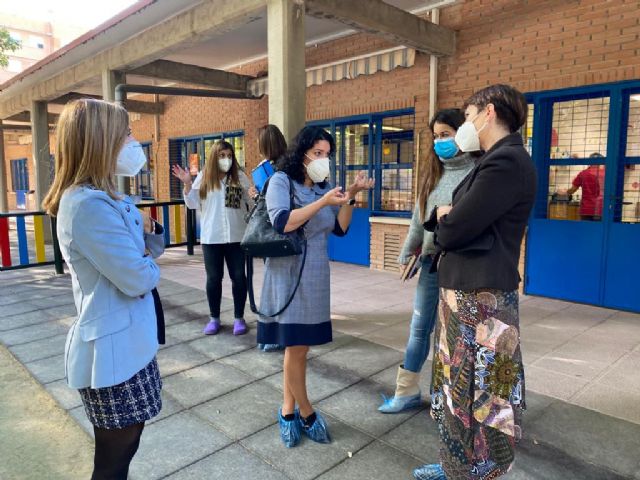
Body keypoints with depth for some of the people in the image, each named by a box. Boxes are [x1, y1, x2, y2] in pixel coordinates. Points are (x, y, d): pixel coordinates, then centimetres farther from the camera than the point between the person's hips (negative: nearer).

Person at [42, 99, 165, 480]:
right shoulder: (89, 205, -24)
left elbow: (149, 248, 13)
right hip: (115, 349, -9)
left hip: (125, 342, 10)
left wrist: (147, 230, -8)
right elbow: (137, 278, -24)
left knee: (121, 446, 25)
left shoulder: (104, 199, 8)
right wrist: (151, 269, -3)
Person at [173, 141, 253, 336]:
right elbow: (193, 203, 2)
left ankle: (239, 318, 18)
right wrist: (187, 184, -10)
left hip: (236, 236, 0)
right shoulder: (203, 177, 3)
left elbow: (251, 201, 3)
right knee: (213, 278, 10)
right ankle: (214, 318, 23)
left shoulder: (240, 176, 2)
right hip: (211, 237, 1)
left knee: (238, 276, 6)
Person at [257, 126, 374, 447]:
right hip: (288, 273, -5)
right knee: (295, 347, -3)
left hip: (316, 274, 5)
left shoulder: (324, 186, 10)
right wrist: (323, 202, -23)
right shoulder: (281, 180, -6)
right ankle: (307, 415, 16)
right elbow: (281, 222, -20)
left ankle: (288, 412, 23)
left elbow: (340, 228, 7)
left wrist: (350, 197, -6)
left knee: (299, 347, 10)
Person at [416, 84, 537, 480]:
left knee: (476, 396, 5)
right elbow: (454, 223, 15)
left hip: (480, 298, -10)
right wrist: (447, 218, -5)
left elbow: (452, 230, -20)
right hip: (466, 291, 10)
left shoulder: (507, 161, -19)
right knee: (462, 389, 21)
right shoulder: (498, 160, 15)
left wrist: (444, 218, 1)